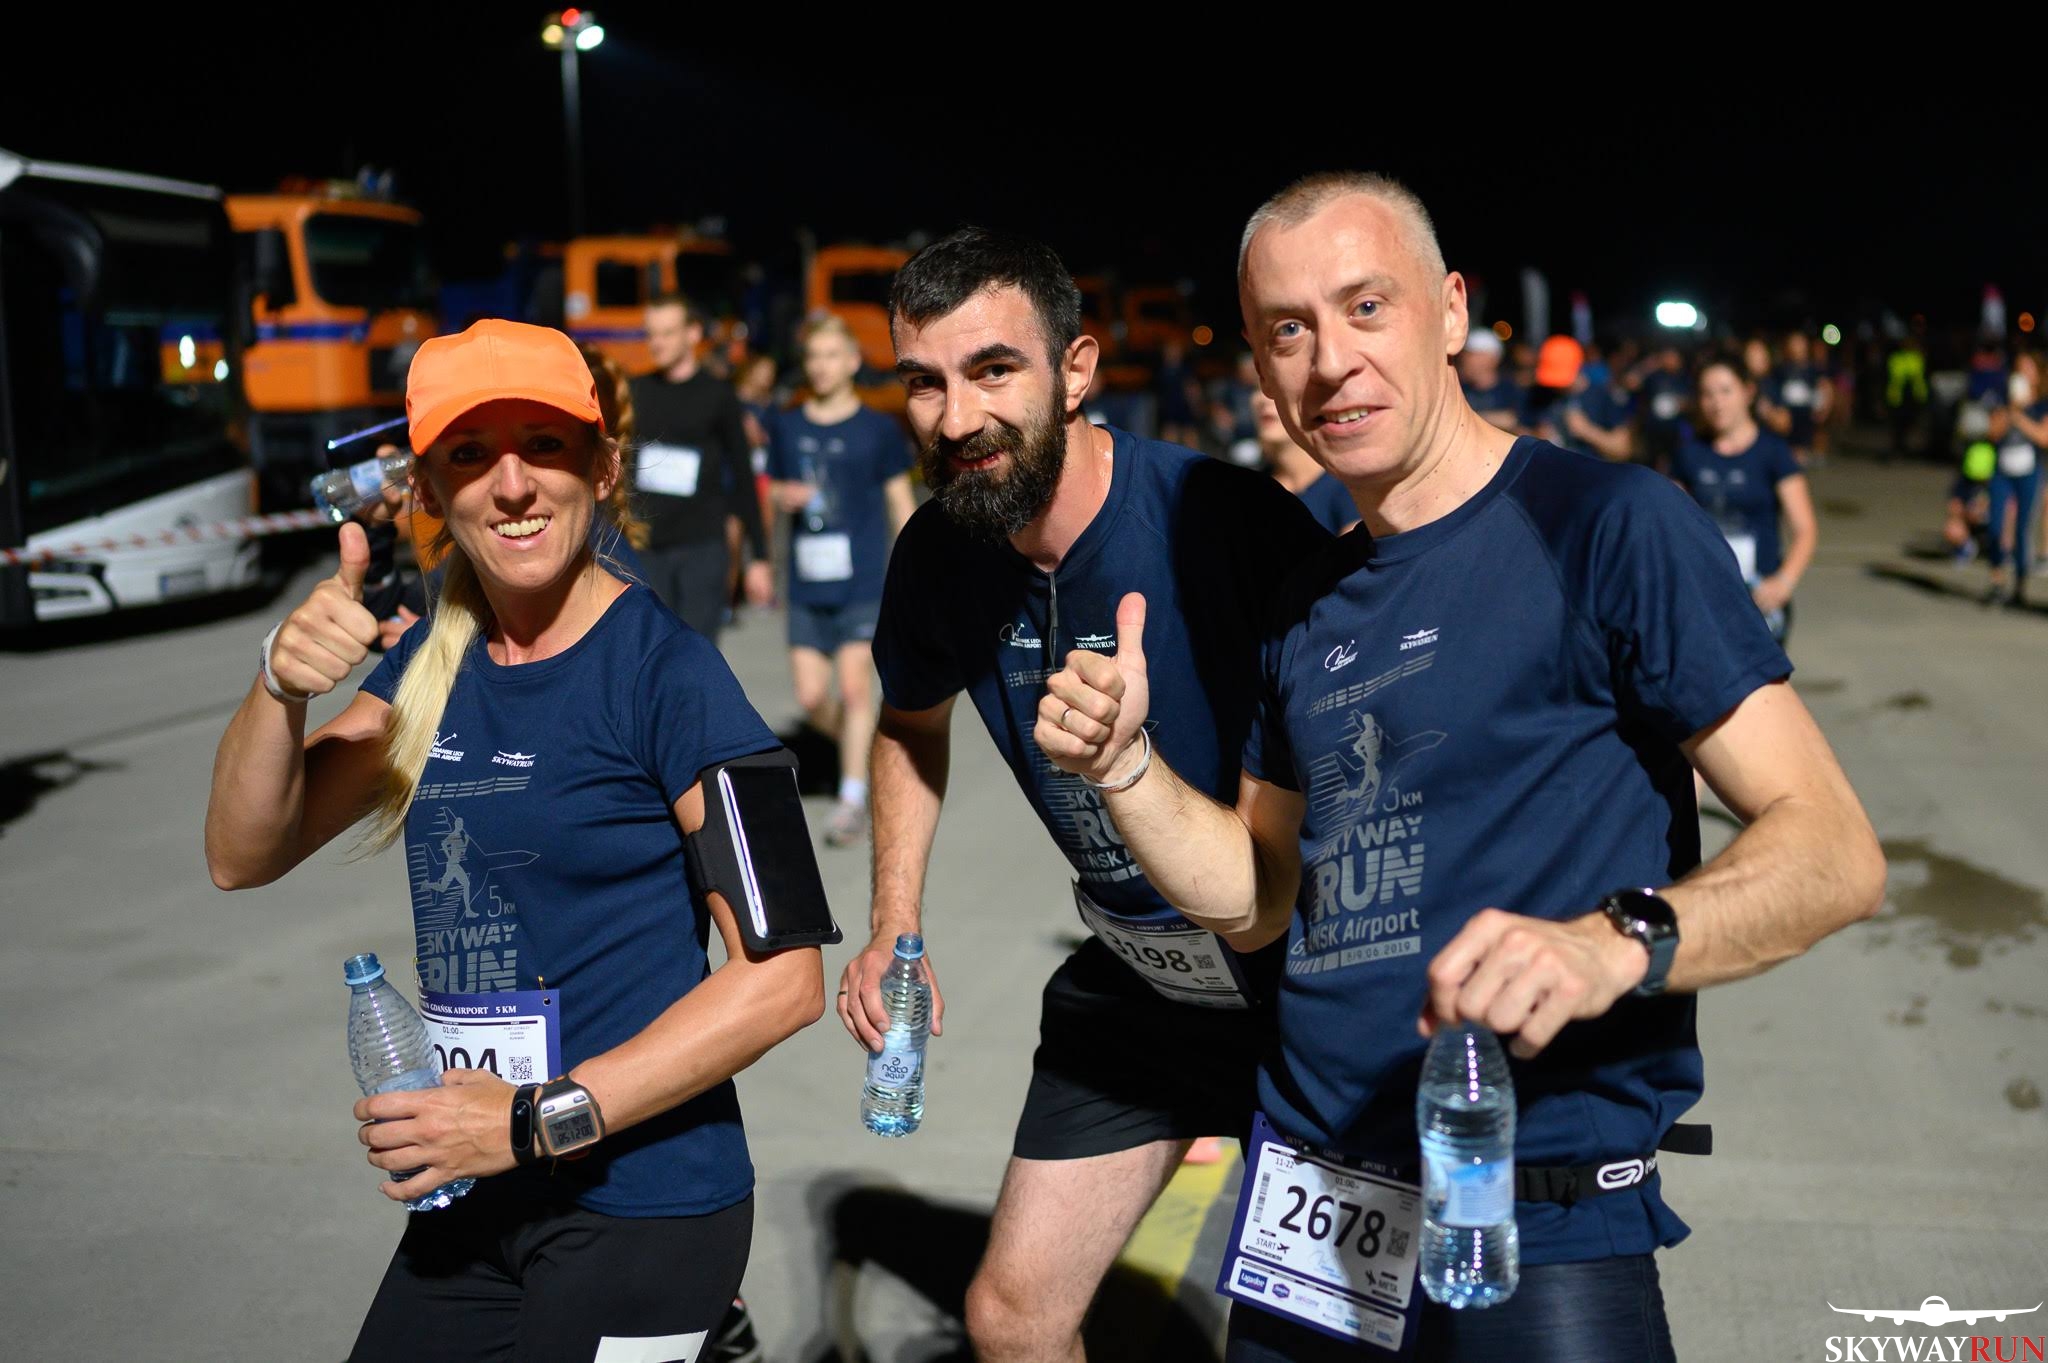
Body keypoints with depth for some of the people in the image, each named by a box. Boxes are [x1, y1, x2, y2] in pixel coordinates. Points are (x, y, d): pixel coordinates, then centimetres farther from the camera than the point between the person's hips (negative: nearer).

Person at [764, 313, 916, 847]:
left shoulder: (878, 430, 1)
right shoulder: (785, 427, 9)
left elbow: (900, 504, 5)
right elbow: (773, 488, 19)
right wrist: (783, 496, -6)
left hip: (863, 580, -3)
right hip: (807, 583, 3)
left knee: (853, 683, -8)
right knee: (811, 696, 1)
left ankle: (853, 799, 4)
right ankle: (865, 750, 31)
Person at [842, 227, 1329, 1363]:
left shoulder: (1227, 519, -27)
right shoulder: (937, 554, -8)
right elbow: (912, 725, 13)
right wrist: (893, 927, 3)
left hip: (1304, 971, -5)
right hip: (1129, 973, 5)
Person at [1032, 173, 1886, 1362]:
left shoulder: (1611, 525, -10)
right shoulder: (1312, 610, 10)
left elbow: (1835, 849, -15)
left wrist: (1612, 943, -32)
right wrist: (1122, 763, -1)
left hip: (1539, 1234, -6)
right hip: (1302, 1208, 7)